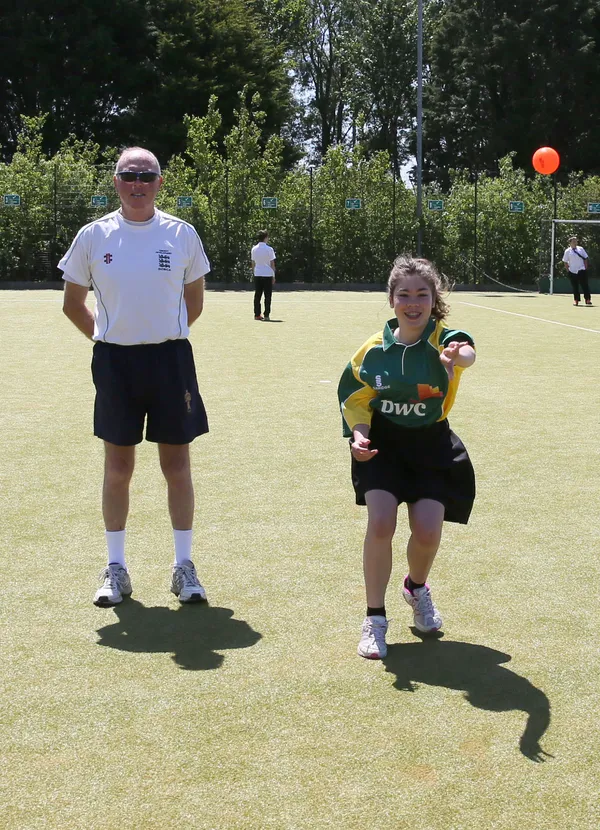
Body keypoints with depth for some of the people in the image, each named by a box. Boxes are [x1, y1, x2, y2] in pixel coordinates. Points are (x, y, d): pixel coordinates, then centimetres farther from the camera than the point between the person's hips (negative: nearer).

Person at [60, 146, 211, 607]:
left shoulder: (182, 234, 1)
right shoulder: (94, 236, 1)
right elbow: (73, 303, 10)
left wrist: (165, 338, 9)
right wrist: (110, 339, 7)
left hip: (170, 358, 0)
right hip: (114, 361, 0)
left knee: (177, 465, 3)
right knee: (118, 467, 6)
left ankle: (184, 567, 13)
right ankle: (116, 569, 16)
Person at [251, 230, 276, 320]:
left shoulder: (254, 249, 5)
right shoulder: (269, 249, -8)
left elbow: (253, 263, 10)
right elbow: (272, 264, -6)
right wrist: (273, 276, 1)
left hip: (257, 275, 4)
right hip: (268, 275, -4)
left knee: (257, 296, 8)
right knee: (267, 296, 1)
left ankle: (257, 314, 7)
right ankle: (266, 315, -1)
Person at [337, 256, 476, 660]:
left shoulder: (443, 339, -15)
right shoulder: (374, 349, -7)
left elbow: (466, 352, -40)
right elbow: (355, 398, 6)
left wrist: (458, 356, -66)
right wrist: (359, 433, -15)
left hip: (431, 445, 0)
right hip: (383, 444, 0)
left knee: (427, 531, -9)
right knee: (380, 523, -18)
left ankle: (417, 588, 29)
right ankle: (375, 619, 1)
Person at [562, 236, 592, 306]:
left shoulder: (581, 249, 7)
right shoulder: (567, 251, 2)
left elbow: (585, 259, 9)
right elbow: (565, 262, 4)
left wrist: (586, 267, 1)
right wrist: (568, 270, -2)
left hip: (581, 270, 1)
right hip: (572, 272, -1)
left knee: (585, 285, -4)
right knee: (575, 287, 3)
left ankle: (587, 300, -2)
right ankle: (576, 300, 11)